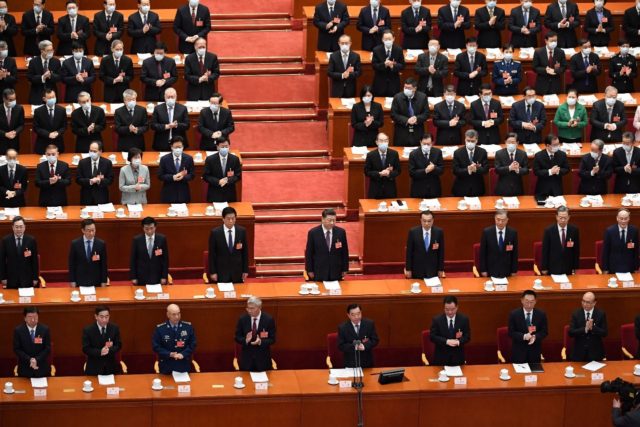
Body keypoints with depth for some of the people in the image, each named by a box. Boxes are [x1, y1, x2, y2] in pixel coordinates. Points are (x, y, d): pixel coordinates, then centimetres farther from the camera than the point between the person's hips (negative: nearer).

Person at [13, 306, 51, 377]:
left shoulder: (45, 329, -6)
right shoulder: (18, 330, -8)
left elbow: (48, 348, -6)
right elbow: (16, 349, -8)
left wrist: (37, 360, -20)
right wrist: (29, 360, -21)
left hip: (42, 368, 1)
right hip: (25, 369, 0)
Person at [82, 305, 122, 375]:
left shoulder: (115, 328, -4)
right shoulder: (88, 330, -11)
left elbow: (119, 346, -1)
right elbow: (85, 349, -12)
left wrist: (109, 349, -23)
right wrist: (99, 352, -28)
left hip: (111, 366, 2)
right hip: (94, 367, -2)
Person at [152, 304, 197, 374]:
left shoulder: (188, 327, -3)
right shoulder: (160, 328, -8)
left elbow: (192, 344, 0)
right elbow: (155, 346, -7)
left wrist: (183, 354, -17)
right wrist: (170, 354, -20)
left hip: (184, 365, 1)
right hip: (166, 366, -1)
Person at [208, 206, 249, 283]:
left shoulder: (242, 231, -1)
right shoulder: (215, 233, -8)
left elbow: (245, 251, 5)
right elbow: (212, 254, -3)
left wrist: (245, 270, 4)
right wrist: (212, 272, -5)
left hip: (237, 272, 2)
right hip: (221, 272, -2)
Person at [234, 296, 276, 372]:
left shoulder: (268, 319, -10)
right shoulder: (242, 319, -5)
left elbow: (272, 340, -5)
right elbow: (237, 338, 1)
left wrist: (261, 341, -25)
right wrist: (246, 340, -22)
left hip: (263, 358, -1)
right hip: (247, 357, 1)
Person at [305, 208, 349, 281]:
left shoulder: (341, 232, -1)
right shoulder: (313, 233, -6)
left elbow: (344, 252, 6)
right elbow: (309, 253, -1)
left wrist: (345, 269, 5)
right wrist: (309, 271, -2)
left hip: (336, 273, 2)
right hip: (319, 273, -2)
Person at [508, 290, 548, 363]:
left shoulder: (541, 314, -1)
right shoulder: (514, 314, -6)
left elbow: (544, 332, 2)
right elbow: (511, 333, -7)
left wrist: (535, 337, -20)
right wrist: (523, 336, -25)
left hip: (535, 352, 2)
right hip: (518, 351, -2)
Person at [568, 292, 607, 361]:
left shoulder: (601, 314, -3)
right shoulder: (576, 314, -2)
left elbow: (605, 333, -7)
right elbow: (571, 333, -10)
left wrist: (593, 327, -24)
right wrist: (585, 329, -25)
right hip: (579, 353, 0)